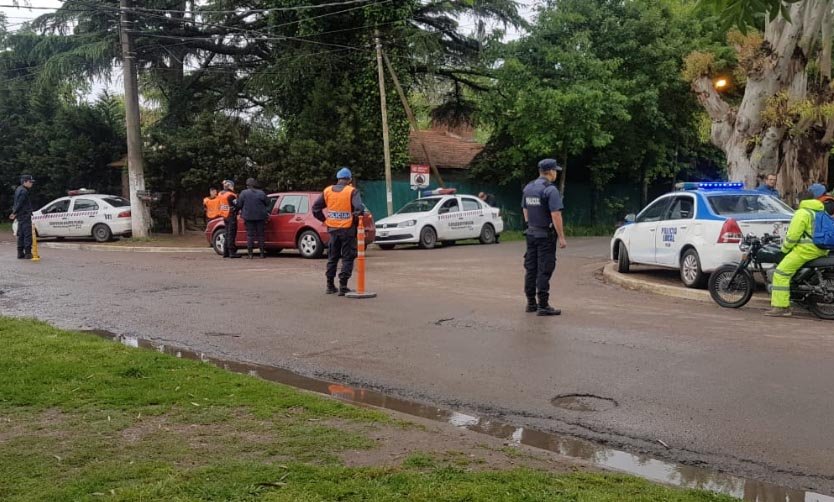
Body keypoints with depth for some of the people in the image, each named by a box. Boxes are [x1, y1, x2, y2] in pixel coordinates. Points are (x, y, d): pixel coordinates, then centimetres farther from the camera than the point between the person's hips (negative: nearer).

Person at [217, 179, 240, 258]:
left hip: (225, 216, 9)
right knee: (231, 234, -6)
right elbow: (236, 206, -16)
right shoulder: (231, 195, -17)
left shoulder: (221, 194, 9)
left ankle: (225, 252, 16)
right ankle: (232, 252, -6)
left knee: (227, 234, 14)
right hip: (231, 216, -8)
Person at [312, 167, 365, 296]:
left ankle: (330, 286, 20)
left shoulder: (327, 191, 4)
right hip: (347, 229, -4)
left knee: (332, 257, 16)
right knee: (347, 258, 4)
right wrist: (356, 219, -7)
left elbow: (315, 208, 6)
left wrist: (324, 219, 11)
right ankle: (343, 286, -1)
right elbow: (359, 208, -23)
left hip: (333, 229, 4)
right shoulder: (352, 191, -11)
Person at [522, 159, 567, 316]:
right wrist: (561, 237, -15)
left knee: (531, 269, 11)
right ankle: (543, 306, -3)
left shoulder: (528, 187, 9)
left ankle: (531, 303, 18)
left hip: (531, 234, 8)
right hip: (546, 235, -7)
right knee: (544, 270, -4)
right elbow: (556, 216, -19)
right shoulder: (551, 190, -15)